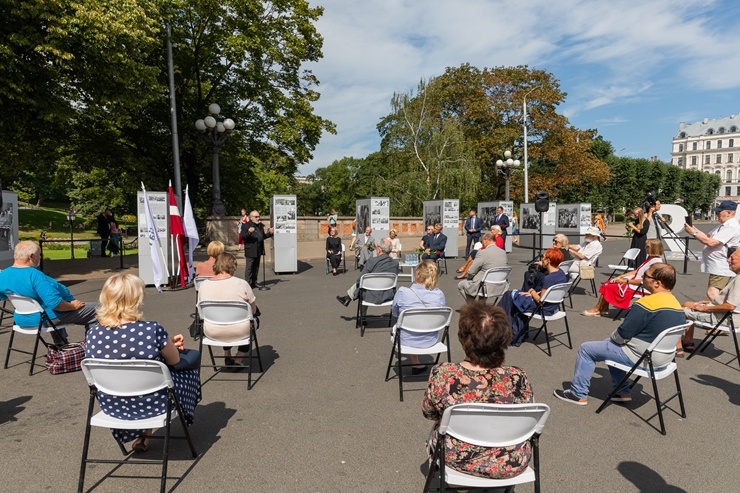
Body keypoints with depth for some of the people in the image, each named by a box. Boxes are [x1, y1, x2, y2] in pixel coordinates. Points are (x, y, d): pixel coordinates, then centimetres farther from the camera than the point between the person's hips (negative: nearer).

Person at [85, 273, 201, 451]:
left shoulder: (92, 334, -13)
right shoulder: (152, 330, -28)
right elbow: (174, 361, -10)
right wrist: (167, 344, 12)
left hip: (112, 406, 5)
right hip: (153, 404, -5)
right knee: (189, 368, 21)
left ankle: (141, 434, 33)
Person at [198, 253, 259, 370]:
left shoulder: (204, 285, -7)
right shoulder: (241, 284, -16)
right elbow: (253, 310, -5)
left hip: (212, 333, 4)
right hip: (239, 333, -4)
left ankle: (227, 357, 42)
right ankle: (238, 361, 29)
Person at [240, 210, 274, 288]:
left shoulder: (260, 225, 16)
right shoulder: (246, 225, -3)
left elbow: (263, 236, 21)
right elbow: (243, 236, -10)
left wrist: (270, 233, 6)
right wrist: (249, 232, -27)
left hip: (258, 250, 7)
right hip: (250, 251, -7)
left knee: (256, 267, 12)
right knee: (249, 267, -5)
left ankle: (254, 282, 20)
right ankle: (248, 284, -2)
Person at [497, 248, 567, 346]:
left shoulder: (548, 279, -30)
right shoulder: (562, 273, -2)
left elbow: (541, 300, -23)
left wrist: (532, 292, -6)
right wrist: (537, 292, 1)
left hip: (544, 309, -9)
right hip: (552, 307, 9)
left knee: (509, 295, 7)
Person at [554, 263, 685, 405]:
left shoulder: (646, 303, -25)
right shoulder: (676, 304, 2)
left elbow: (622, 335, -22)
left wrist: (612, 337, 1)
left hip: (641, 359, -9)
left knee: (586, 349, 2)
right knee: (611, 344, 28)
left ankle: (578, 395, 12)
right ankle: (622, 392, 28)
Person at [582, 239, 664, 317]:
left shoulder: (656, 262, -18)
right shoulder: (650, 259, 14)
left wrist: (626, 281, -20)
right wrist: (620, 277, 4)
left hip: (637, 287, -10)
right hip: (633, 281, 10)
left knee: (609, 287, -12)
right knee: (608, 284, -1)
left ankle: (596, 309, 1)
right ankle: (604, 309, -3)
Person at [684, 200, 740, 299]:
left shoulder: (731, 226, -17)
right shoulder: (723, 225, 16)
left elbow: (711, 242, -24)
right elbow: (708, 236, 15)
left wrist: (694, 233, -15)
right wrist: (694, 228, 0)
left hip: (722, 269, -11)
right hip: (717, 267, 11)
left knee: (712, 294, -20)